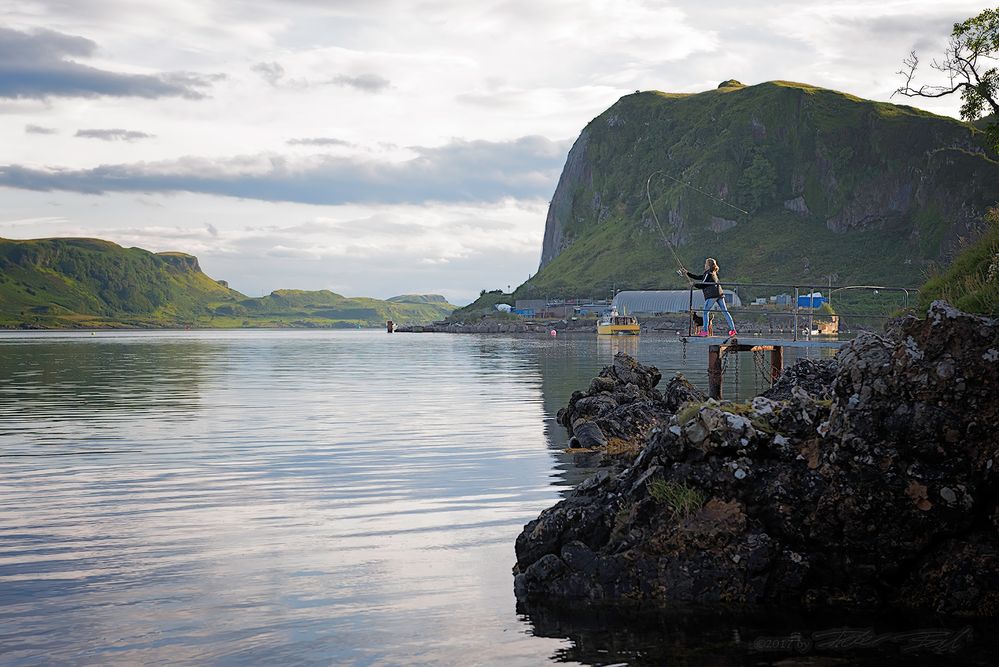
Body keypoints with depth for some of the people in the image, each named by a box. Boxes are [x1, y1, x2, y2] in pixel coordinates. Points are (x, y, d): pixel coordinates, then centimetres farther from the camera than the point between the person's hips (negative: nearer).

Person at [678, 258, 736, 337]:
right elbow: (698, 277, 27)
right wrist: (687, 273, 29)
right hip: (719, 294, 9)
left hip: (712, 295, -9)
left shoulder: (708, 273, -6)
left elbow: (702, 285, -10)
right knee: (725, 311, 5)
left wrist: (694, 284, 6)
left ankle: (705, 331, -5)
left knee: (705, 312, -1)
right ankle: (733, 329, 2)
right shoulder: (712, 273, 23)